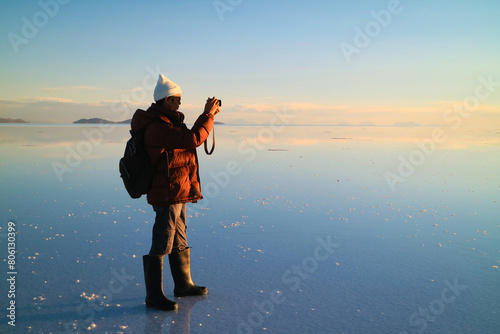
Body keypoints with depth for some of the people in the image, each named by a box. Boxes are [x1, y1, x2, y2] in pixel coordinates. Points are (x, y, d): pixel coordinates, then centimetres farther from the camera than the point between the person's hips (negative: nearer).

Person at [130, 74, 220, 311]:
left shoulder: (169, 122, 14)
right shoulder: (158, 127, -20)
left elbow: (190, 138, 23)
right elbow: (193, 139, -27)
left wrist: (209, 115, 13)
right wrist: (208, 115, -15)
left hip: (178, 194, 11)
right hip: (168, 195, -11)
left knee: (179, 241, 20)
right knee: (162, 245, -4)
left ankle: (183, 285, 34)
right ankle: (154, 296, 7)